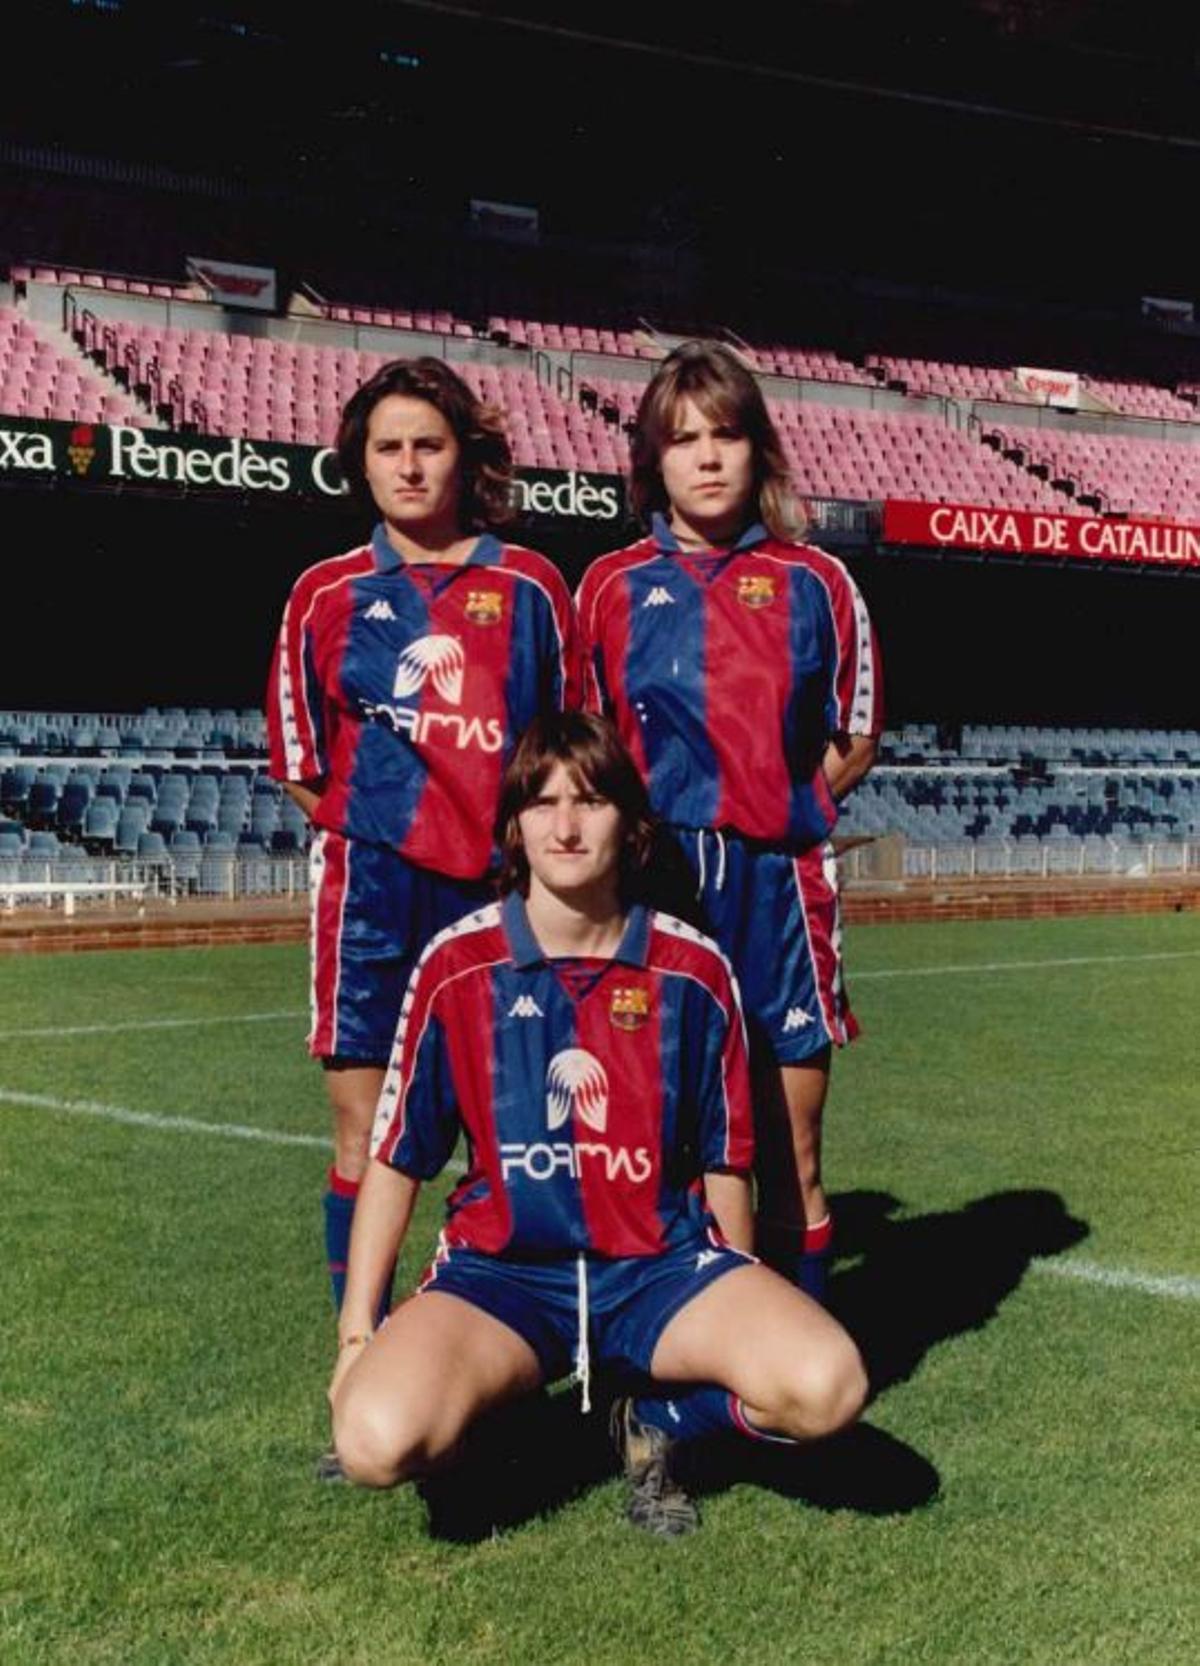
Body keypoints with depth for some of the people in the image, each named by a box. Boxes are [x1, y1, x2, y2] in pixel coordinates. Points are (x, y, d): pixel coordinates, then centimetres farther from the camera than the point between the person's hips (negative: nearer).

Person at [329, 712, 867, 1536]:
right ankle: (489, 1406, 6)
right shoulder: (457, 966, -2)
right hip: (502, 1269, -1)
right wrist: (356, 1336, 3)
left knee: (826, 1387, -27)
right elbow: (395, 1160, 5)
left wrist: (739, 1319, 16)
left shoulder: (693, 969, 0)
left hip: (661, 1266, 1)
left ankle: (656, 1415, 5)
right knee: (378, 1440, -30)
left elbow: (724, 1162, 10)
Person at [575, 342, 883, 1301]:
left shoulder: (816, 584, 5)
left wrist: (769, 804, 2)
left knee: (791, 1162, 5)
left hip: (779, 881, 0)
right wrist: (665, 811, 3)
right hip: (651, 885, 0)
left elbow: (853, 743, 12)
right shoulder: (611, 587, 7)